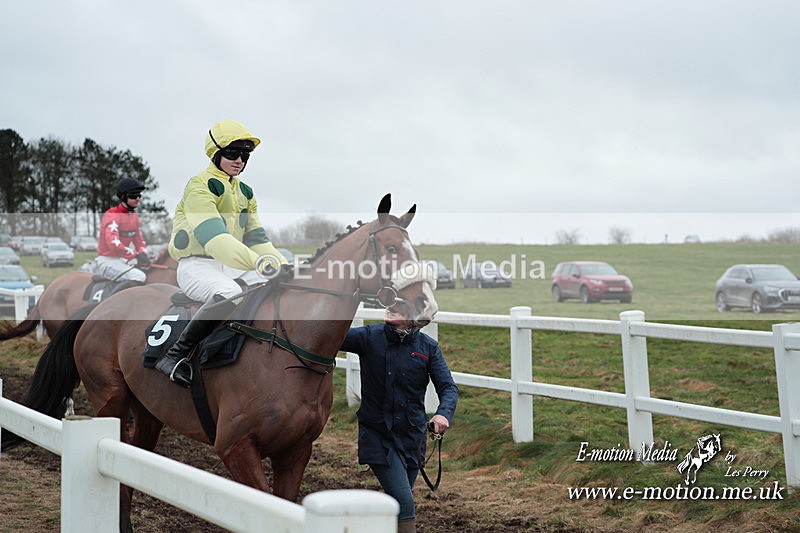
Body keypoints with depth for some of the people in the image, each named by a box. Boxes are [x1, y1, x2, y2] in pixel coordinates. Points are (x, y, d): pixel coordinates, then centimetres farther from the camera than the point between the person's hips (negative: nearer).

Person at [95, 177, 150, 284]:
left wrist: (142, 254, -8)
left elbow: (139, 240, 15)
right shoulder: (112, 215, -17)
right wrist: (136, 255, -34)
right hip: (108, 261, -9)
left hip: (124, 259, 9)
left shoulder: (134, 216, 12)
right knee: (139, 277, -29)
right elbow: (113, 243, -31)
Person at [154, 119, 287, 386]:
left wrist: (282, 267, -5)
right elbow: (213, 237, -26)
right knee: (230, 294, -38)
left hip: (233, 266, 8)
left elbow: (256, 238, 13)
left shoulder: (245, 193, 18)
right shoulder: (200, 187, -11)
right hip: (196, 265, -8)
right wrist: (256, 262, -39)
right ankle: (175, 355, -29)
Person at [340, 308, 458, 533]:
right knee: (404, 504, -15)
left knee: (396, 503, 17)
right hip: (377, 435, -3)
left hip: (412, 436, 3)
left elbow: (448, 387, -6)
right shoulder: (369, 337, -6)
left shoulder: (428, 347, -1)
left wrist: (444, 413, -25)